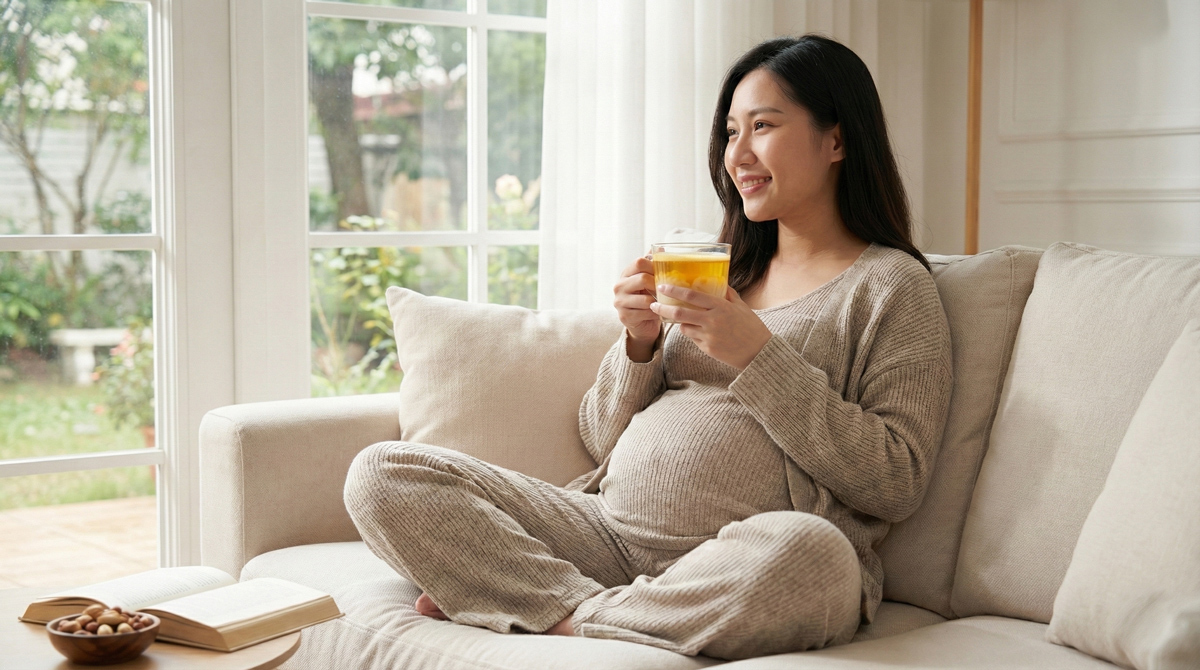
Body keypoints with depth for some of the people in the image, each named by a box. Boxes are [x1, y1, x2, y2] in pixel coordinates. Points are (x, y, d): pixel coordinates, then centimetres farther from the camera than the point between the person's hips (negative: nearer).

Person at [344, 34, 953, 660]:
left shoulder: (893, 284, 4)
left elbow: (897, 481, -9)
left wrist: (757, 356, -12)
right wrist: (640, 344, -1)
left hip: (740, 565, -4)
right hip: (612, 533, 5)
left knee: (806, 551, -42)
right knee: (382, 473, -6)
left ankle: (566, 617, -19)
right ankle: (585, 604, -18)